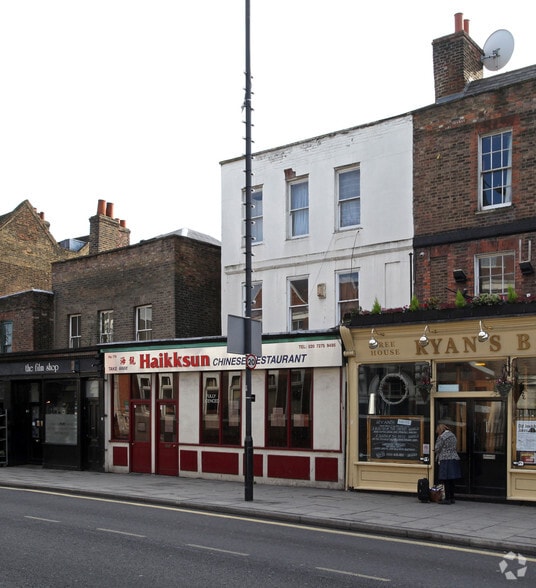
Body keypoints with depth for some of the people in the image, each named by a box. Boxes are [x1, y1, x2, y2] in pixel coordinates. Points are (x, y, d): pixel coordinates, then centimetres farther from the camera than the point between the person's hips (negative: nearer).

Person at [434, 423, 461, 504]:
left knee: (446, 480, -4)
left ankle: (447, 499, -4)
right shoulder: (453, 436, 14)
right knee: (452, 480, 12)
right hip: (455, 458, 8)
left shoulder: (441, 437, -9)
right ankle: (452, 498, 16)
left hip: (446, 459, -8)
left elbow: (437, 449, -5)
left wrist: (437, 458, 16)